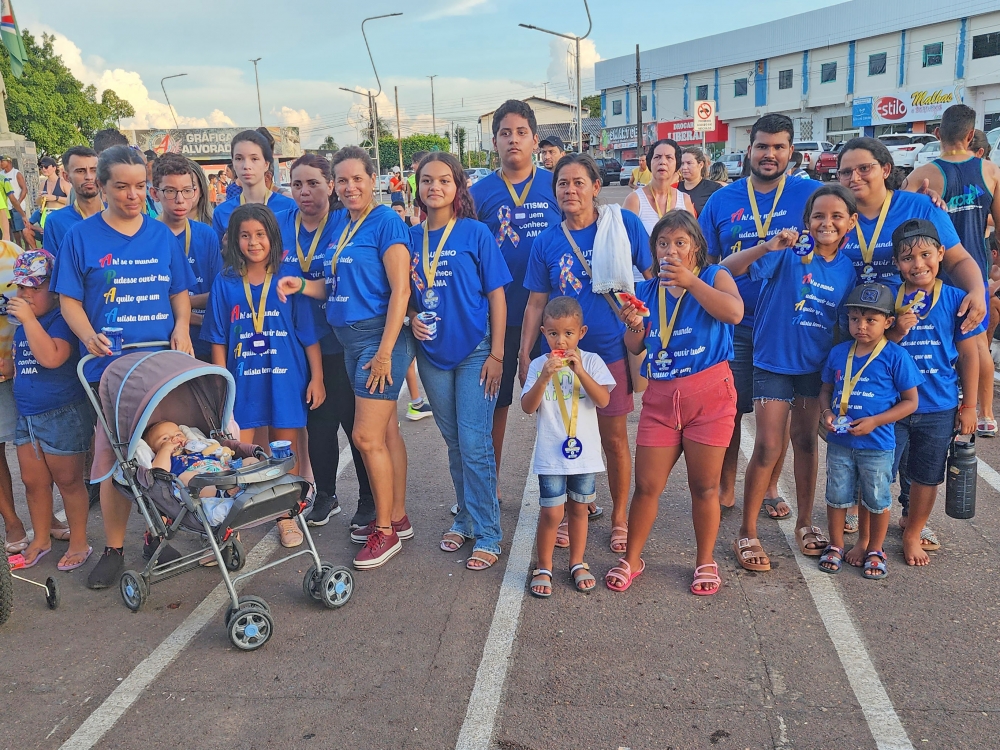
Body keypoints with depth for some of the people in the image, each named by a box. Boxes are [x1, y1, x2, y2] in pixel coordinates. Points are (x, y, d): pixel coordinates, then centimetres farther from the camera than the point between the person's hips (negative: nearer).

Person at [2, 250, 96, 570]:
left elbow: (51, 358, -31)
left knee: (68, 482, 5)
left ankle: (79, 542, 19)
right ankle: (41, 539, 32)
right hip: (26, 415, 8)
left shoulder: (61, 319, -15)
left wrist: (28, 319, -27)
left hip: (62, 415, -8)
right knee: (33, 481, 16)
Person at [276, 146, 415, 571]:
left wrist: (385, 351, -20)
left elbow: (400, 289, -16)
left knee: (367, 436, -7)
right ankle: (397, 518, 26)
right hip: (351, 339, 8)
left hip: (380, 335, -8)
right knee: (385, 431, 15)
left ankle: (385, 531, 7)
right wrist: (301, 286, -1)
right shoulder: (339, 224, 12)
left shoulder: (386, 222, -11)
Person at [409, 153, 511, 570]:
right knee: (454, 443, 15)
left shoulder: (475, 233, -6)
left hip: (474, 352, -4)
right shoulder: (412, 238, 5)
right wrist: (412, 319, -6)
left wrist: (496, 354, -10)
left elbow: (497, 296, -6)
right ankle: (465, 518, 30)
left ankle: (487, 535, 7)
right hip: (433, 353, 4)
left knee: (474, 445, -5)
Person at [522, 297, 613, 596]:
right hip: (551, 453, -1)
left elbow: (603, 400, -13)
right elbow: (528, 407, -10)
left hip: (584, 451, 1)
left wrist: (580, 370, -23)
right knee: (552, 512, -1)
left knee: (579, 508, 15)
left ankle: (577, 563, 31)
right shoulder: (539, 365, -2)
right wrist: (545, 377, -23)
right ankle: (544, 567, 18)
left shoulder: (591, 361, -2)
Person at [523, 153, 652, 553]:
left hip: (612, 349, -2)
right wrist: (525, 355, 2)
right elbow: (536, 303, 4)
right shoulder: (547, 241, 0)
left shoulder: (624, 224, -6)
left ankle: (619, 516, 27)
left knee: (614, 438, 8)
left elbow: (654, 277, 0)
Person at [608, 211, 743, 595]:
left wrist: (690, 281, -23)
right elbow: (635, 347, 15)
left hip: (709, 394, -3)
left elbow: (735, 312, -22)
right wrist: (634, 326, -6)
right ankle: (631, 560, 21)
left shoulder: (714, 276, -1)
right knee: (646, 485, 5)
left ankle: (706, 562, 24)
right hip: (660, 398, 3)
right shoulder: (647, 290, 11)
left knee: (704, 486, 5)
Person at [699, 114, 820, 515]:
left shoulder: (810, 194, -1)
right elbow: (703, 261, 6)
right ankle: (726, 488, 24)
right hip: (733, 326, 1)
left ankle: (770, 487, 29)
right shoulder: (722, 200, 2)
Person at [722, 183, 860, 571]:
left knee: (807, 441, 15)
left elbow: (843, 325, 10)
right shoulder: (789, 253, -14)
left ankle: (805, 522, 31)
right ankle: (746, 532, 8)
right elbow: (728, 269, -26)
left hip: (816, 365, 5)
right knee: (769, 447, -6)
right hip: (774, 361, -4)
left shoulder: (847, 268, 0)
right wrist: (767, 247, -41)